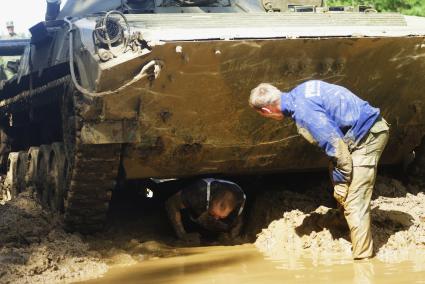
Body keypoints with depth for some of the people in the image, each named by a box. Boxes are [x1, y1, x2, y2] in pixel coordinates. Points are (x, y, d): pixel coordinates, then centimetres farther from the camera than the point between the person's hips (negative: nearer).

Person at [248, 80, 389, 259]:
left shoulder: (303, 112, -24)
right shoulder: (299, 91, 6)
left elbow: (336, 145, -24)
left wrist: (341, 182, -12)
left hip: (367, 136, -10)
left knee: (354, 202, -11)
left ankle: (362, 257, -7)